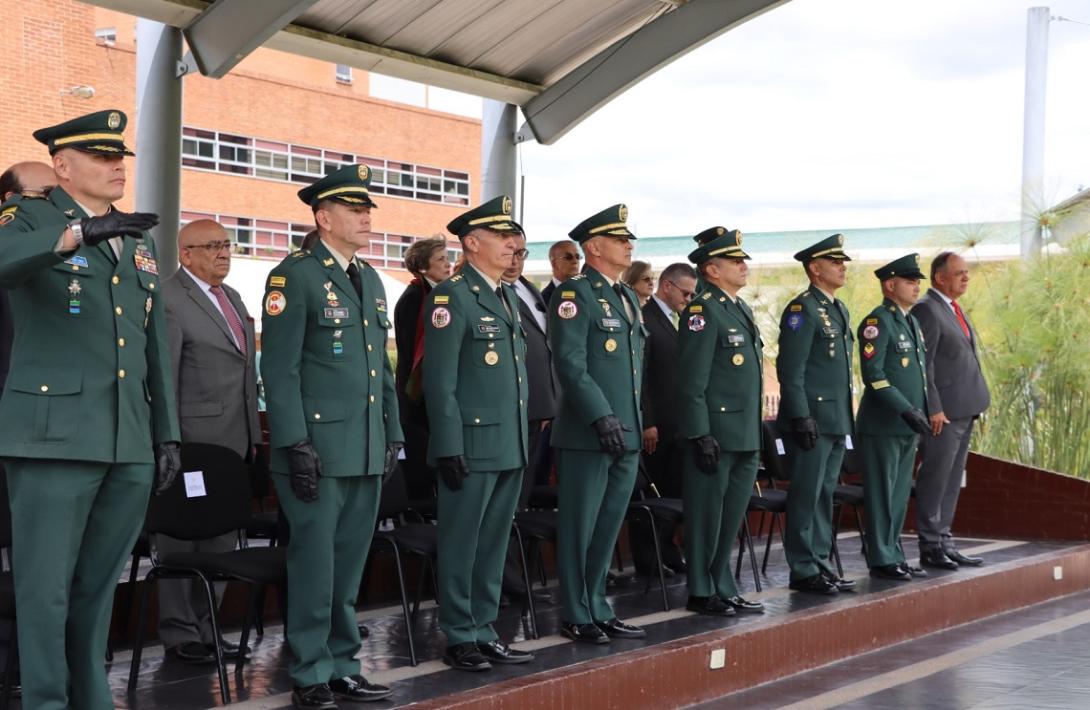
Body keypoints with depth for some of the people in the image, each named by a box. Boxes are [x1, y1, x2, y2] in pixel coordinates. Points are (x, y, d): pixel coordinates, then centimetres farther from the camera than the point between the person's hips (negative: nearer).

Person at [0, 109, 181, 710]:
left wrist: (167, 433, 16)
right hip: (55, 437, -6)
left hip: (131, 448, 6)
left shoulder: (139, 239, 18)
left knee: (97, 587, 13)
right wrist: (80, 233, -32)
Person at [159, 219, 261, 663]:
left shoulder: (233, 298, 17)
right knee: (181, 539, 1)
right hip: (193, 442, -8)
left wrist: (253, 434, 16)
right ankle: (179, 634, 10)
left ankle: (205, 625, 21)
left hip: (234, 442, 8)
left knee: (221, 537, 11)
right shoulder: (169, 300, -9)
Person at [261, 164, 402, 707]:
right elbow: (279, 368, -12)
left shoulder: (370, 280, 16)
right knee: (314, 566, -2)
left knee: (349, 566, 13)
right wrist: (296, 444, -18)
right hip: (318, 450, -7)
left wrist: (393, 433, 16)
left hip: (367, 453, 7)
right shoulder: (295, 276, -7)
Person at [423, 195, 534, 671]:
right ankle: (460, 640, 10)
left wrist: (524, 441, 17)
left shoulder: (508, 297, 16)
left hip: (511, 448, 8)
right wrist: (450, 448, -18)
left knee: (493, 545, 13)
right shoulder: (451, 297, -10)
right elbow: (440, 381, -14)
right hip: (473, 446, -8)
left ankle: (485, 633, 21)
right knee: (461, 546, 1)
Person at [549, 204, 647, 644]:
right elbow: (571, 363, -17)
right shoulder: (575, 293, -8)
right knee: (579, 527, 1)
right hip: (587, 434, -8)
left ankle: (598, 611, 21)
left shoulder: (629, 298, 18)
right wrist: (602, 417, -22)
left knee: (608, 527, 13)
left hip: (626, 435, 8)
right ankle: (575, 617, 9)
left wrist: (637, 423, 17)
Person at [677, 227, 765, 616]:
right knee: (707, 516, 1)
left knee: (732, 518, 14)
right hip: (715, 434, -9)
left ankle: (724, 590, 23)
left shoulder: (742, 309, 16)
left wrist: (757, 433, 19)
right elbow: (691, 381, -17)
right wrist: (701, 435, -21)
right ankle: (701, 593, 10)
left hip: (746, 437, 9)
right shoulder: (702, 311, -12)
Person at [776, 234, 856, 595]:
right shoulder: (802, 310, -11)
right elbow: (790, 370, -16)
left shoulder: (839, 310, 17)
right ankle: (803, 571, 2)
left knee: (824, 495, 13)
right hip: (812, 420, -9)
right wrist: (802, 418, -20)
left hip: (836, 420, 9)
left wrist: (847, 417, 19)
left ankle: (820, 563, 19)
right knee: (807, 496, -4)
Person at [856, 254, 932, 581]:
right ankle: (881, 560, 4)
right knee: (882, 494, -2)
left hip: (908, 426, 8)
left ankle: (894, 555, 19)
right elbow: (873, 375, -19)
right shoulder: (877, 322, -12)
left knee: (900, 494, 12)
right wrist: (906, 410, -22)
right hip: (883, 425, -8)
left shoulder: (911, 322, 16)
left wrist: (920, 413, 15)